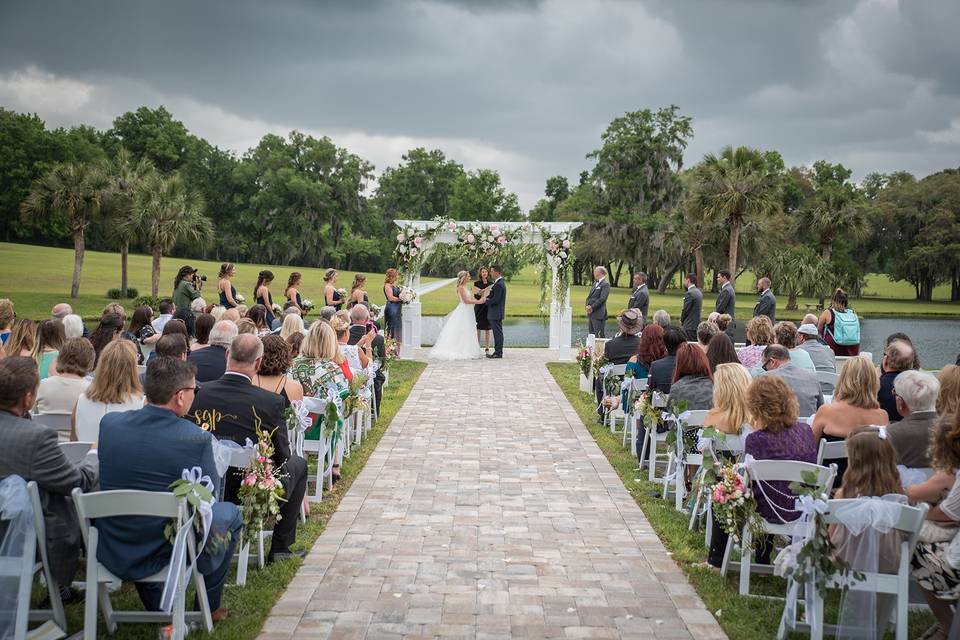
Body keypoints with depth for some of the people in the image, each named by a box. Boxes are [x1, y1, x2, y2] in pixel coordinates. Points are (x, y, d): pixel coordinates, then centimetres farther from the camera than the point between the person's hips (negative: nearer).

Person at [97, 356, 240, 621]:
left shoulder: (109, 423, -7)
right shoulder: (197, 438, -20)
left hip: (111, 554, 4)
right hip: (171, 554, -4)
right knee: (230, 513, 22)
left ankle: (156, 607, 40)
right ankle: (208, 608, 33)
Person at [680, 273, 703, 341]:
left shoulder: (689, 293, -16)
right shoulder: (699, 292, 13)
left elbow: (685, 310, -14)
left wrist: (681, 321, 5)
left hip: (690, 326, -9)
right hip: (697, 324, 9)